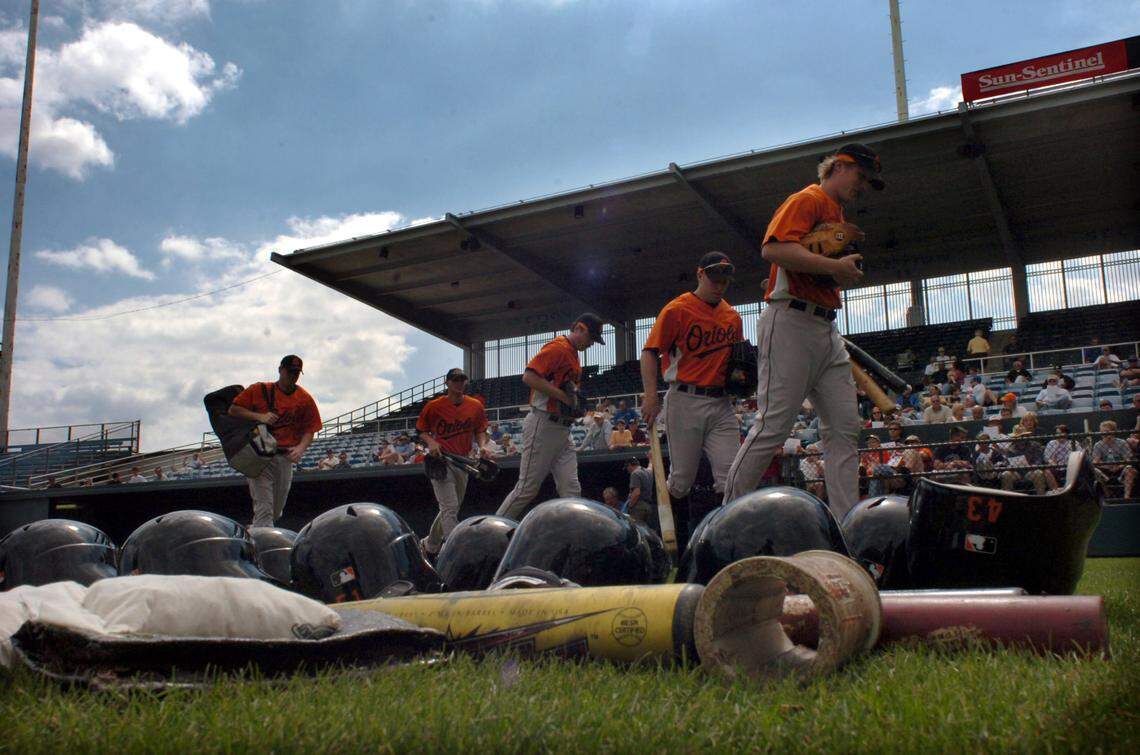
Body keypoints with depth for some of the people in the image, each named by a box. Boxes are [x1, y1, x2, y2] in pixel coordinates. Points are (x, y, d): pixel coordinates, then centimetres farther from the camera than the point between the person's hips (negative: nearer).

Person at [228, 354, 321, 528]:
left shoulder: (305, 399, 8)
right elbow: (233, 410, 2)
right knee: (264, 510, -13)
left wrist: (300, 448, -14)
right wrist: (259, 416, -13)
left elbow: (309, 430, 6)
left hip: (285, 457, 3)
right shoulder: (259, 390, 4)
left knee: (276, 512, 12)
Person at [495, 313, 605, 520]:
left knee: (572, 491, 2)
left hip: (563, 430, 9)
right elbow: (529, 377, -21)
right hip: (543, 427, -9)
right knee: (527, 489, -5)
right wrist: (565, 396, -20)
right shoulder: (557, 347, -10)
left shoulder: (573, 354, 20)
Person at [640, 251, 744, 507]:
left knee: (731, 479, -6)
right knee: (682, 478, 1)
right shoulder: (677, 309, -1)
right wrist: (651, 397, -19)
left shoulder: (733, 316, 16)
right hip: (685, 401, -5)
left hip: (721, 403, 5)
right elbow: (650, 352, -7)